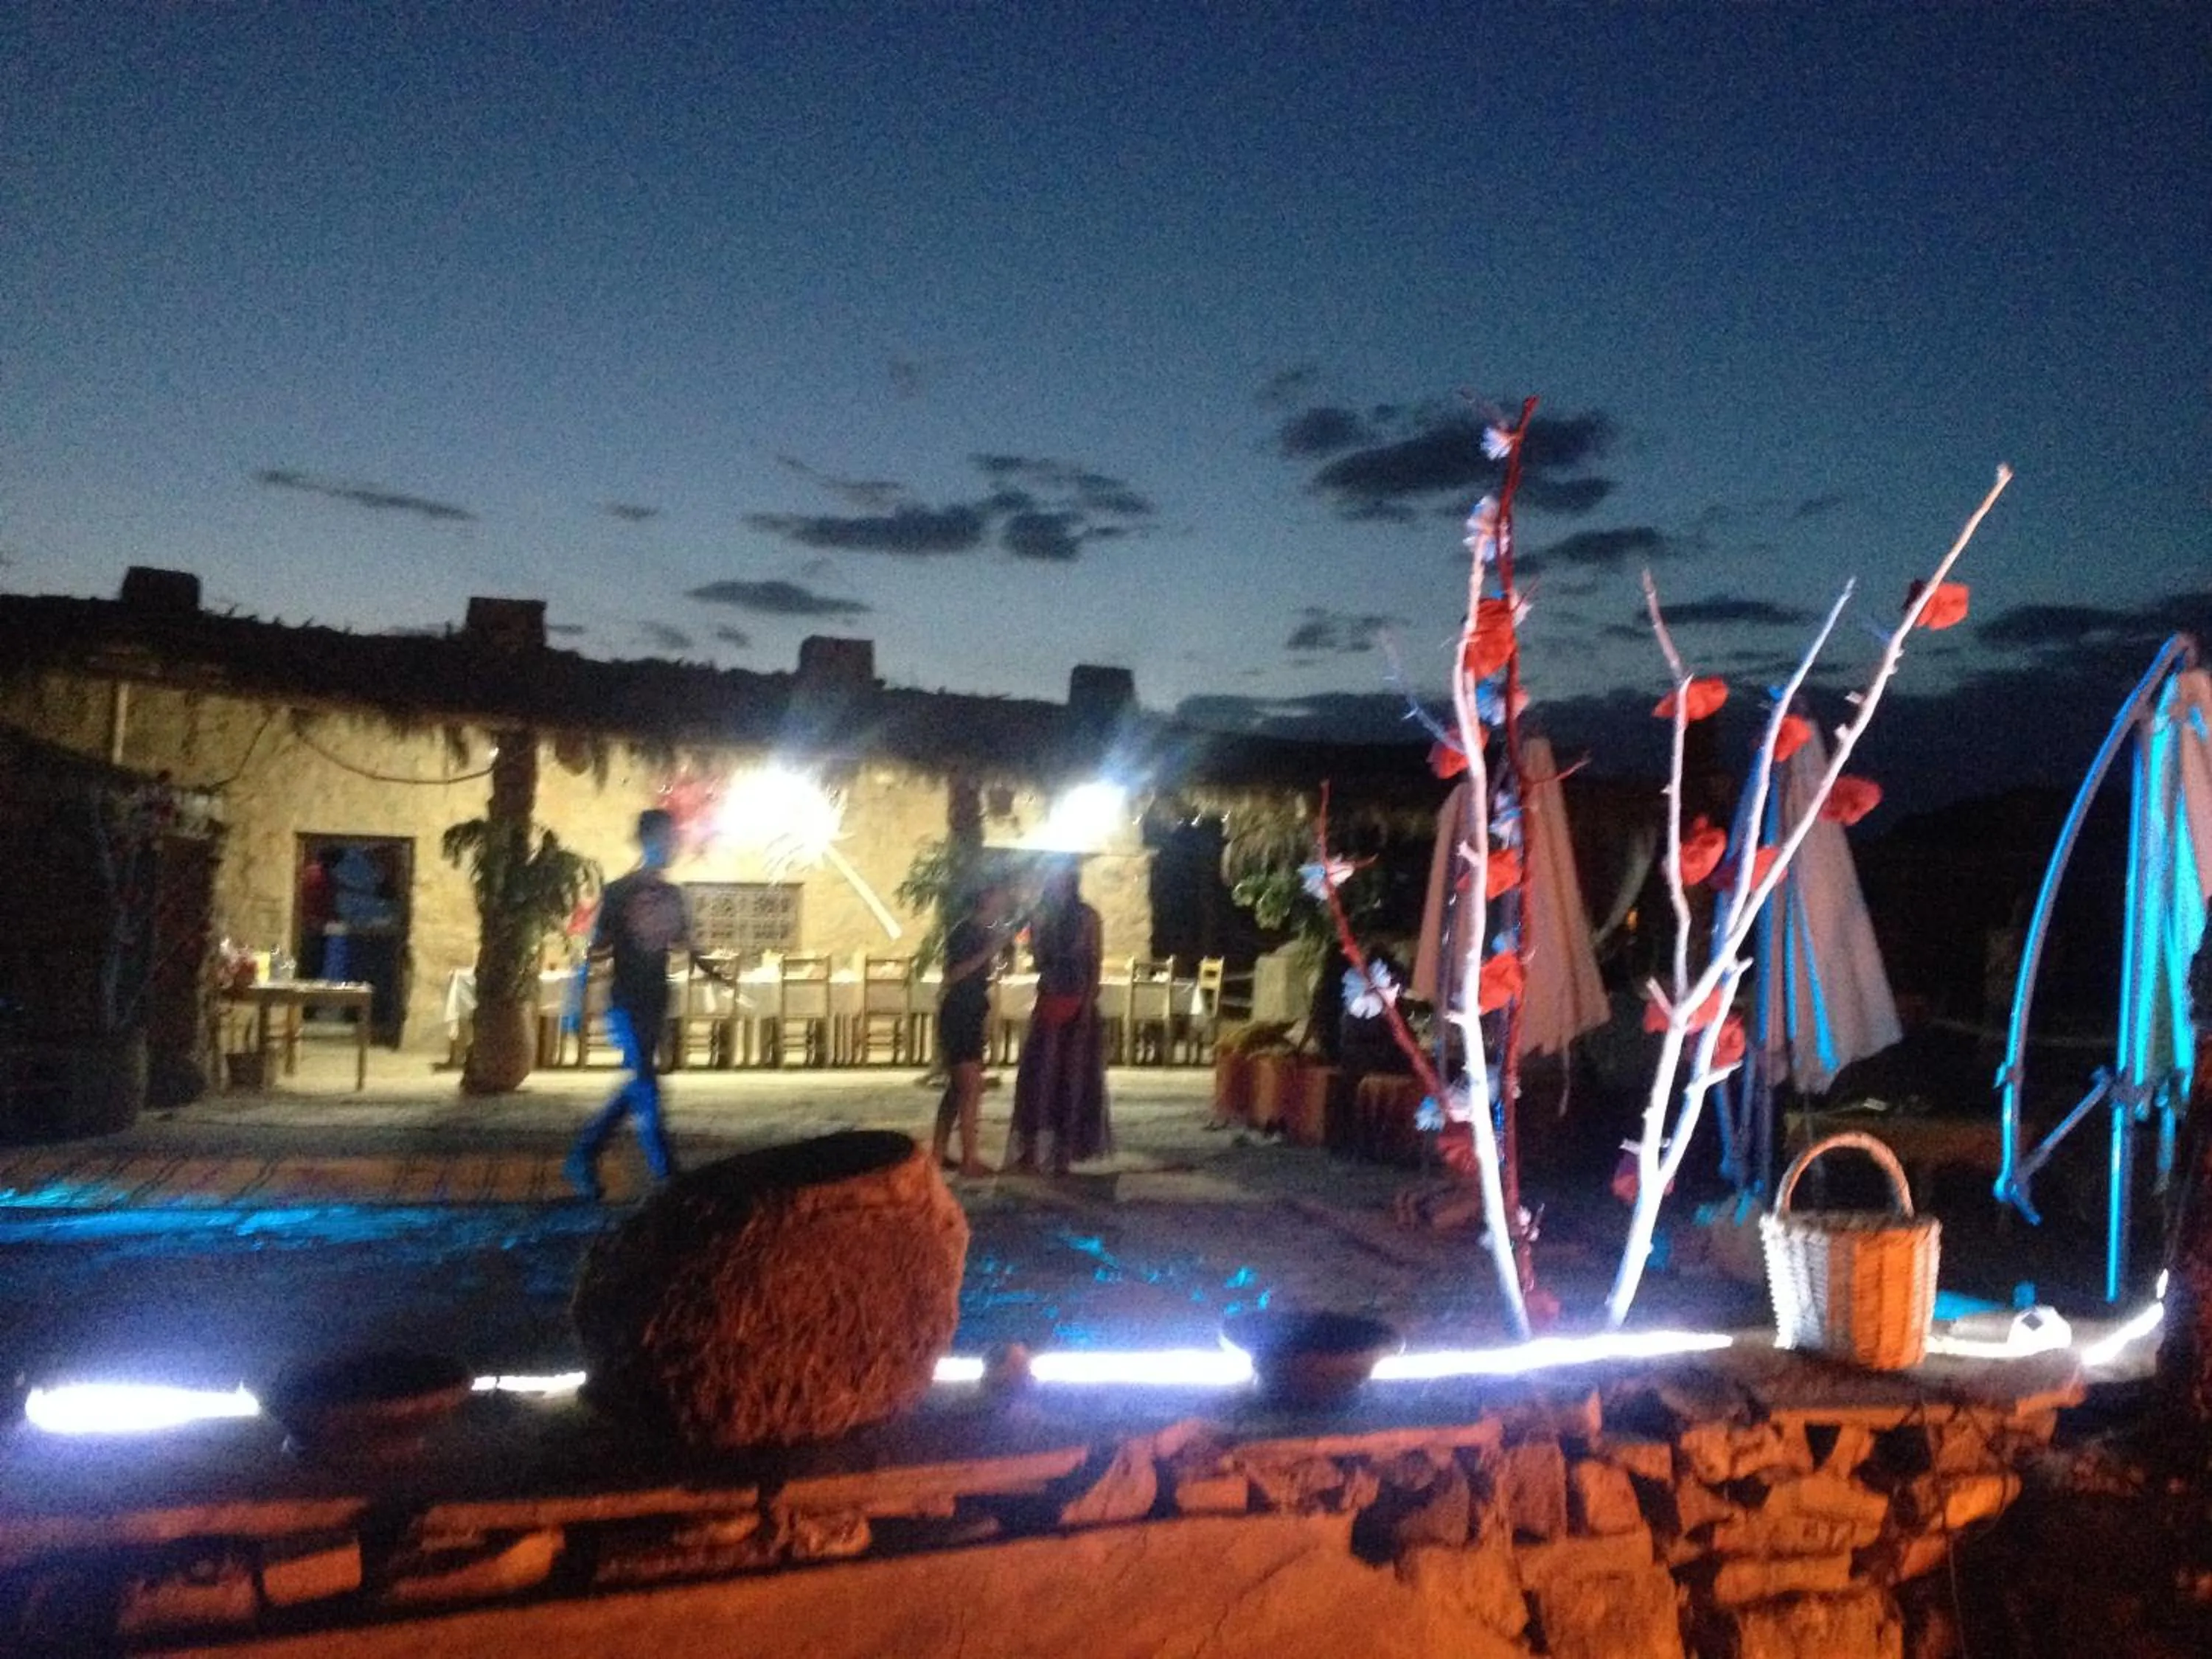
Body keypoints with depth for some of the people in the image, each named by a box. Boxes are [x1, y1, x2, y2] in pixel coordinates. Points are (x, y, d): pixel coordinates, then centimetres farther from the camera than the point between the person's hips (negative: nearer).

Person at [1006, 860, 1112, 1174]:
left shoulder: (1087, 916, -1)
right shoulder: (1041, 915, 7)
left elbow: (1095, 963, -5)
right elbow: (1038, 959, 0)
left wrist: (1089, 1003, -12)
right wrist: (1040, 927, -12)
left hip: (1078, 1004, -3)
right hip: (1048, 1002, 3)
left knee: (1073, 1074, 0)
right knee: (1037, 1071, 0)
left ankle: (1064, 1150, 7)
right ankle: (1029, 1148, 6)